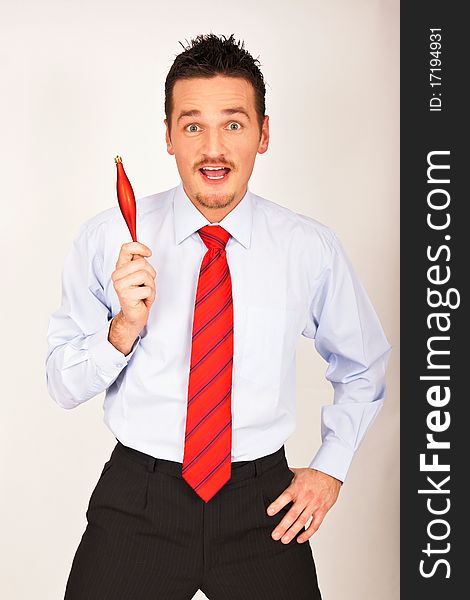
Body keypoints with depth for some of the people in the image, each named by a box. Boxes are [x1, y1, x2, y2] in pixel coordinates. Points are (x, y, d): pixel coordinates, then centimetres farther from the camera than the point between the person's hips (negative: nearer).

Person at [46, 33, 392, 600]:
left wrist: (330, 467, 4)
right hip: (137, 503, 0)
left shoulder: (312, 248, -6)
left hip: (264, 509, 1)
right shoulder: (107, 238, -7)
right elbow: (63, 384, -4)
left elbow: (364, 365, 11)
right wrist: (125, 327, -22)